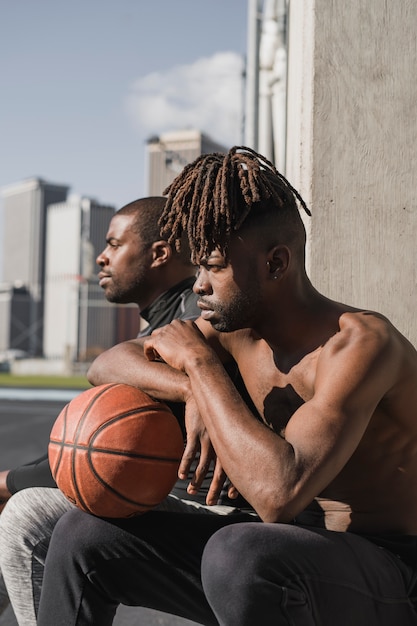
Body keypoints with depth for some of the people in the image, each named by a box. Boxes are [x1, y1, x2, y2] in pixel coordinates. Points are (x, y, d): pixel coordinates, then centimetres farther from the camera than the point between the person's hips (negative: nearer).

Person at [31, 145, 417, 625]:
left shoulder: (361, 343, -24)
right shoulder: (237, 326, -1)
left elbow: (280, 492, -37)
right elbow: (111, 362, 7)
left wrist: (199, 362, -25)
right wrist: (192, 392, -15)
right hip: (281, 550, 7)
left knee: (241, 553, -39)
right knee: (83, 535, 1)